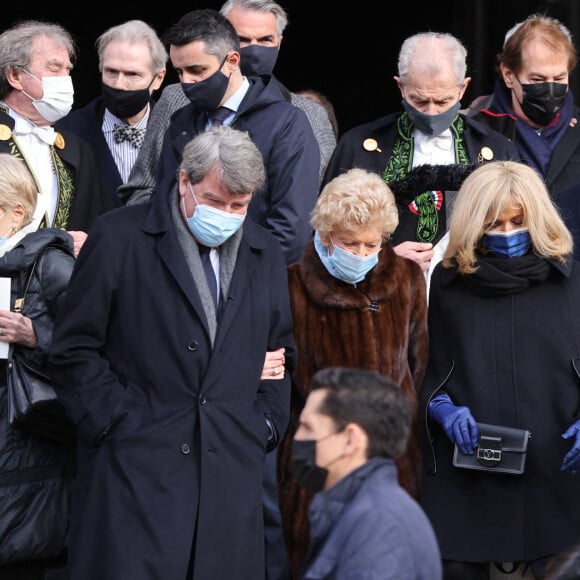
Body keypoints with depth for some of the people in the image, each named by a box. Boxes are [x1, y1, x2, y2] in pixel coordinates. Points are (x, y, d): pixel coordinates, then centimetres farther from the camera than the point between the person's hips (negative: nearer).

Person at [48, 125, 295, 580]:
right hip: (138, 469, -4)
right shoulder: (119, 238, 0)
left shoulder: (266, 255, 15)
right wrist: (114, 422, -7)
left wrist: (267, 425, 10)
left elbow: (283, 353, 25)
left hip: (233, 473, 4)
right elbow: (74, 350, 0)